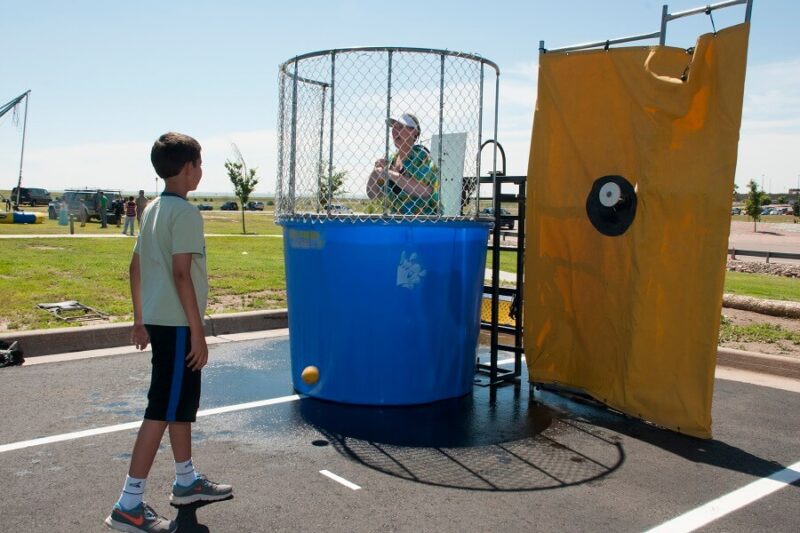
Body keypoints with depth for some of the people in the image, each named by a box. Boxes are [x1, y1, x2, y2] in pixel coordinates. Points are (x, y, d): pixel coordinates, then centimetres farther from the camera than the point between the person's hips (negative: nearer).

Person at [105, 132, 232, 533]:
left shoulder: (153, 209, 12)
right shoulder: (185, 213, -15)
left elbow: (136, 266, 15)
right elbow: (181, 274, -20)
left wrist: (141, 319, 21)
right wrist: (198, 331, -17)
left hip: (158, 320, 10)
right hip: (177, 324, -10)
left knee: (183, 402, 19)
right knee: (163, 411, -4)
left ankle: (186, 481, 33)